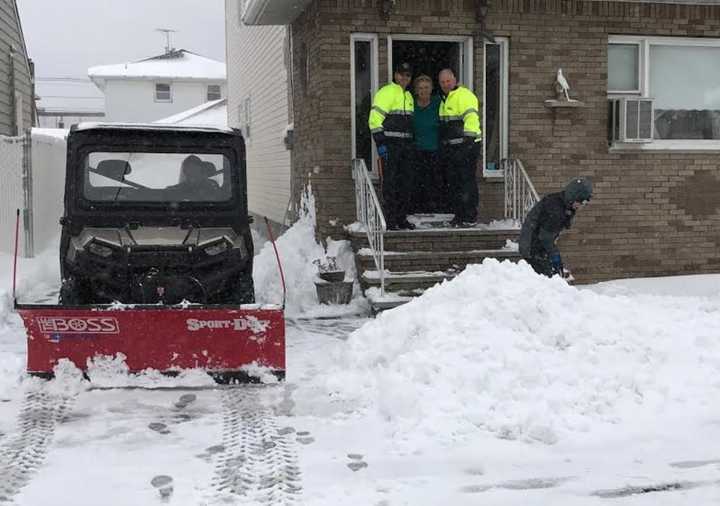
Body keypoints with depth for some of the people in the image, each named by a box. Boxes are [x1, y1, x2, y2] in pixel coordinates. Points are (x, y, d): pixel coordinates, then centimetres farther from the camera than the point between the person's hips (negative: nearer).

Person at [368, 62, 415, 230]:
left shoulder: (408, 96, 20)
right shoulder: (386, 92, -5)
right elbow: (375, 119, -12)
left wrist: (411, 144, 17)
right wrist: (380, 143, -18)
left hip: (406, 145, 8)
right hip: (389, 144, -8)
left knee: (406, 182, 8)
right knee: (390, 182, -6)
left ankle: (402, 218, 16)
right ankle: (390, 220, -3)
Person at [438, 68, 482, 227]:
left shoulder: (464, 96, -10)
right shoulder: (444, 100, 21)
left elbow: (471, 118, -21)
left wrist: (469, 138, -30)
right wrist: (442, 147, 25)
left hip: (465, 145, -10)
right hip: (450, 148, 10)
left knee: (467, 182, -9)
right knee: (453, 183, 11)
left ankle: (470, 217, -5)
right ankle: (458, 215, 19)